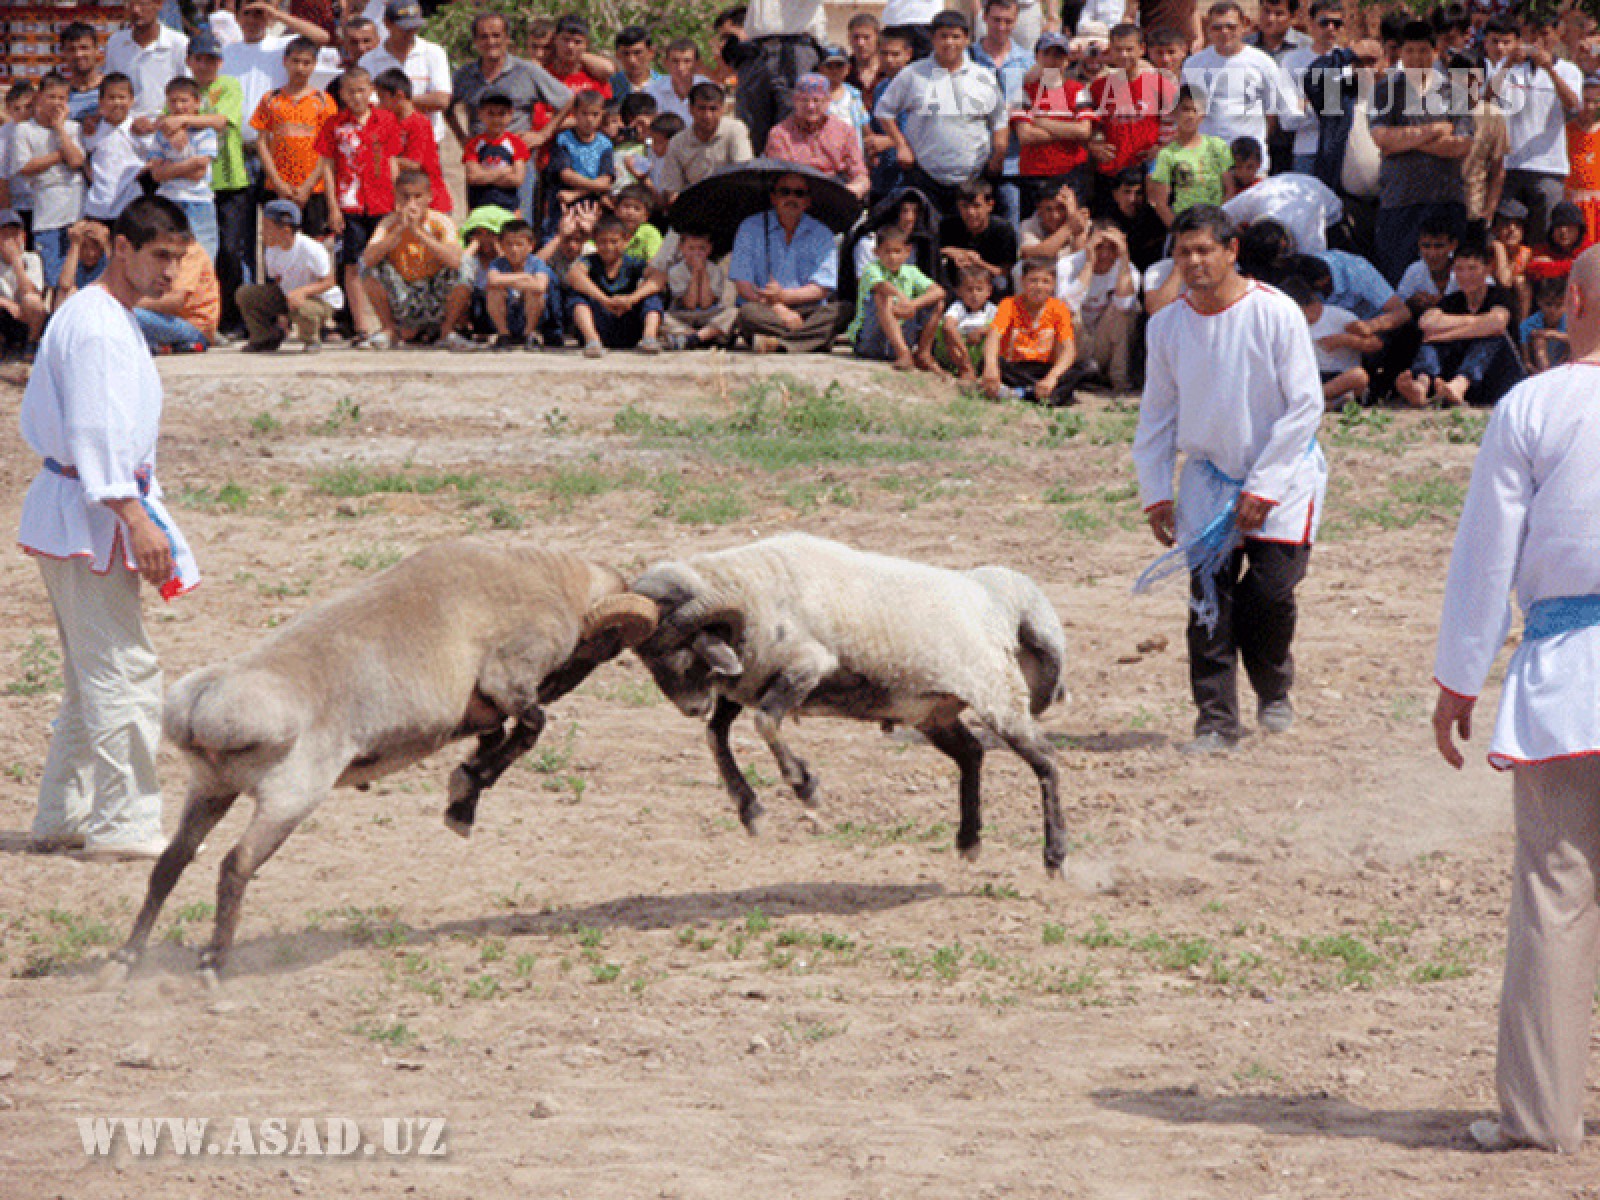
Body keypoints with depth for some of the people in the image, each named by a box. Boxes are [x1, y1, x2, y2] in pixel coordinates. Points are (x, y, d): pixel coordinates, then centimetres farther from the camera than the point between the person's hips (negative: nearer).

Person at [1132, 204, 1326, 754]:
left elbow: (1305, 405, -12)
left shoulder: (1276, 313, -13)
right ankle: (1216, 720, 0)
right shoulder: (1166, 325, -1)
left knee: (1271, 592, -10)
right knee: (1209, 598, -6)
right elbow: (1158, 414, 10)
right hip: (1209, 476, 3)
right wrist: (1155, 493, 5)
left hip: (1283, 477, -3)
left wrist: (1263, 487, -14)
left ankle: (1274, 692, 18)